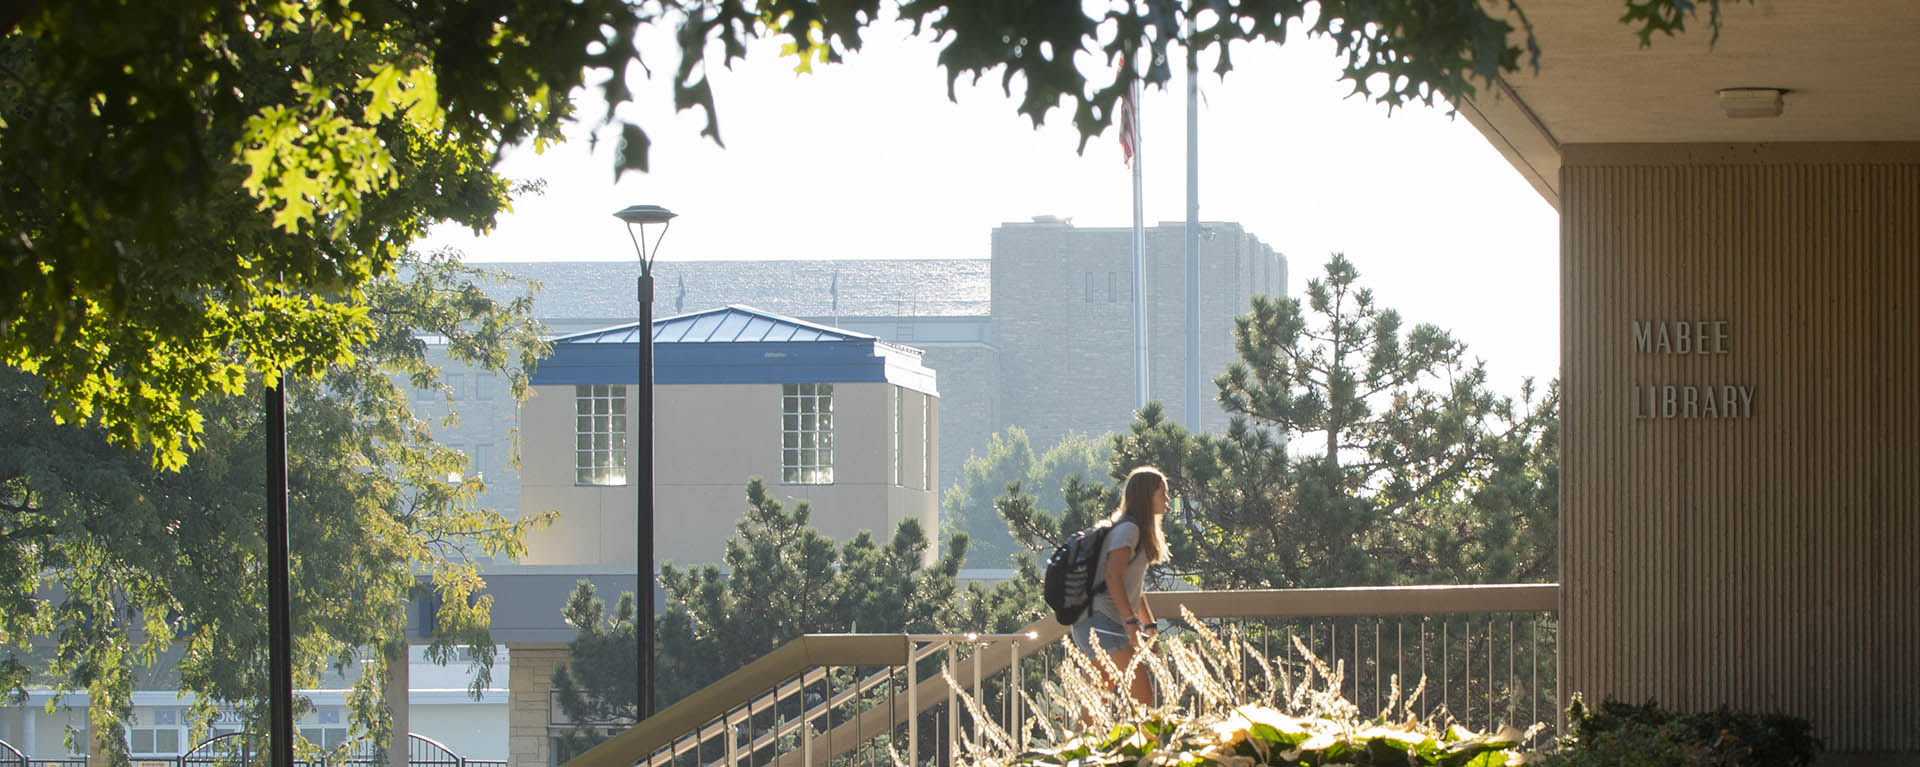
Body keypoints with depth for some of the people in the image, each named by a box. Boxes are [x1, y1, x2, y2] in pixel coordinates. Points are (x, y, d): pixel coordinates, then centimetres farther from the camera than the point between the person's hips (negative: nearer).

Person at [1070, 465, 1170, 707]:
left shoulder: (1138, 531, 21)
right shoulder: (1128, 529, -9)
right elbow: (1112, 576, -21)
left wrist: (1149, 626, 25)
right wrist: (1132, 622, -24)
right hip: (1103, 622, -10)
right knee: (1142, 696, -17)